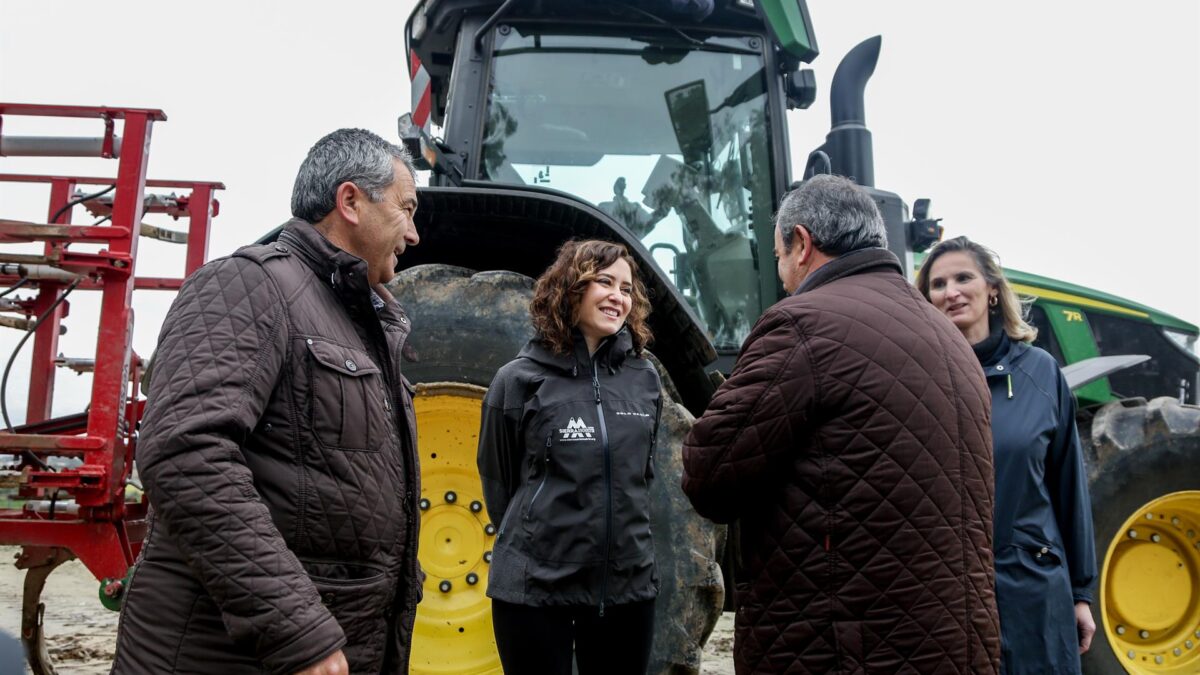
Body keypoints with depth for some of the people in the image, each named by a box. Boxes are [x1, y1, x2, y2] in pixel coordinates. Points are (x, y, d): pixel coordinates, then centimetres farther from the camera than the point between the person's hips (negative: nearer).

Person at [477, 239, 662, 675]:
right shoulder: (521, 379, -8)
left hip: (629, 584, 4)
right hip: (535, 589, -3)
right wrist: (535, 542, 8)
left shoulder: (644, 379, 3)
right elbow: (497, 481, 2)